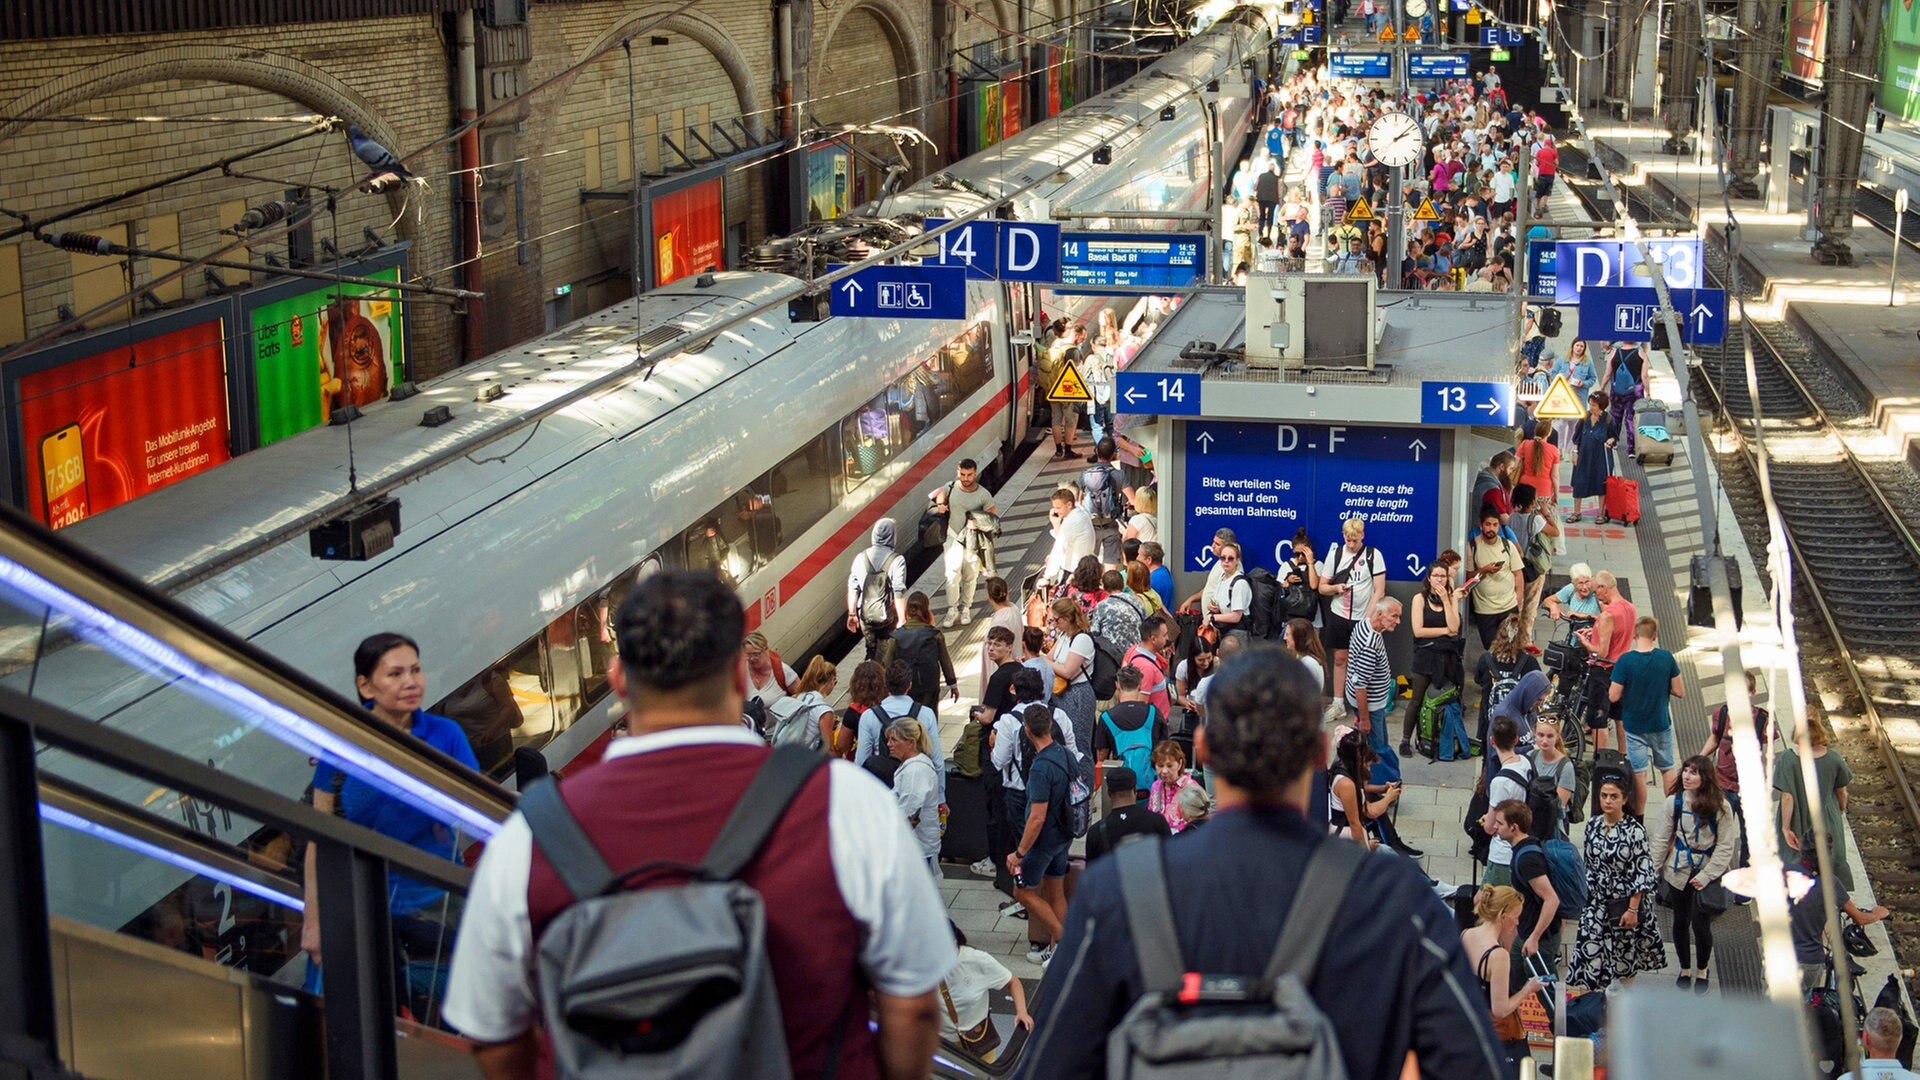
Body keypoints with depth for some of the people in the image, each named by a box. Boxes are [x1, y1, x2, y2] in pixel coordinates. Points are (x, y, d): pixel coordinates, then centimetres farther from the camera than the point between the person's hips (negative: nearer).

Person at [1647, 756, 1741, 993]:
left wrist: (1706, 875, -15)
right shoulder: (1675, 802, -6)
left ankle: (1702, 970, 22)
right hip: (1679, 871, 3)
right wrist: (1653, 870, -2)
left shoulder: (1720, 807, -12)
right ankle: (1685, 968, 36)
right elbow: (1662, 838, 1)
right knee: (1681, 922, 14)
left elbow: (1725, 846, -9)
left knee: (1701, 924, -5)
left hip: (1707, 873, -2)